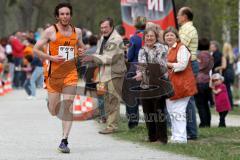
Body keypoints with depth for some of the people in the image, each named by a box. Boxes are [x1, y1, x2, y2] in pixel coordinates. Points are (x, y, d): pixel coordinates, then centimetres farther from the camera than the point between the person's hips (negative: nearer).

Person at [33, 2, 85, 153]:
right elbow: (36, 49, -1)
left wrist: (82, 51, 2)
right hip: (54, 74, -2)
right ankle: (51, 102, 43)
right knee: (54, 112, 4)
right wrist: (51, 57, -14)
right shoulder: (51, 31, -3)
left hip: (71, 74, 2)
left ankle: (64, 141, -6)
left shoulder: (77, 31, 8)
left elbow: (81, 47, 26)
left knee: (67, 108, -9)